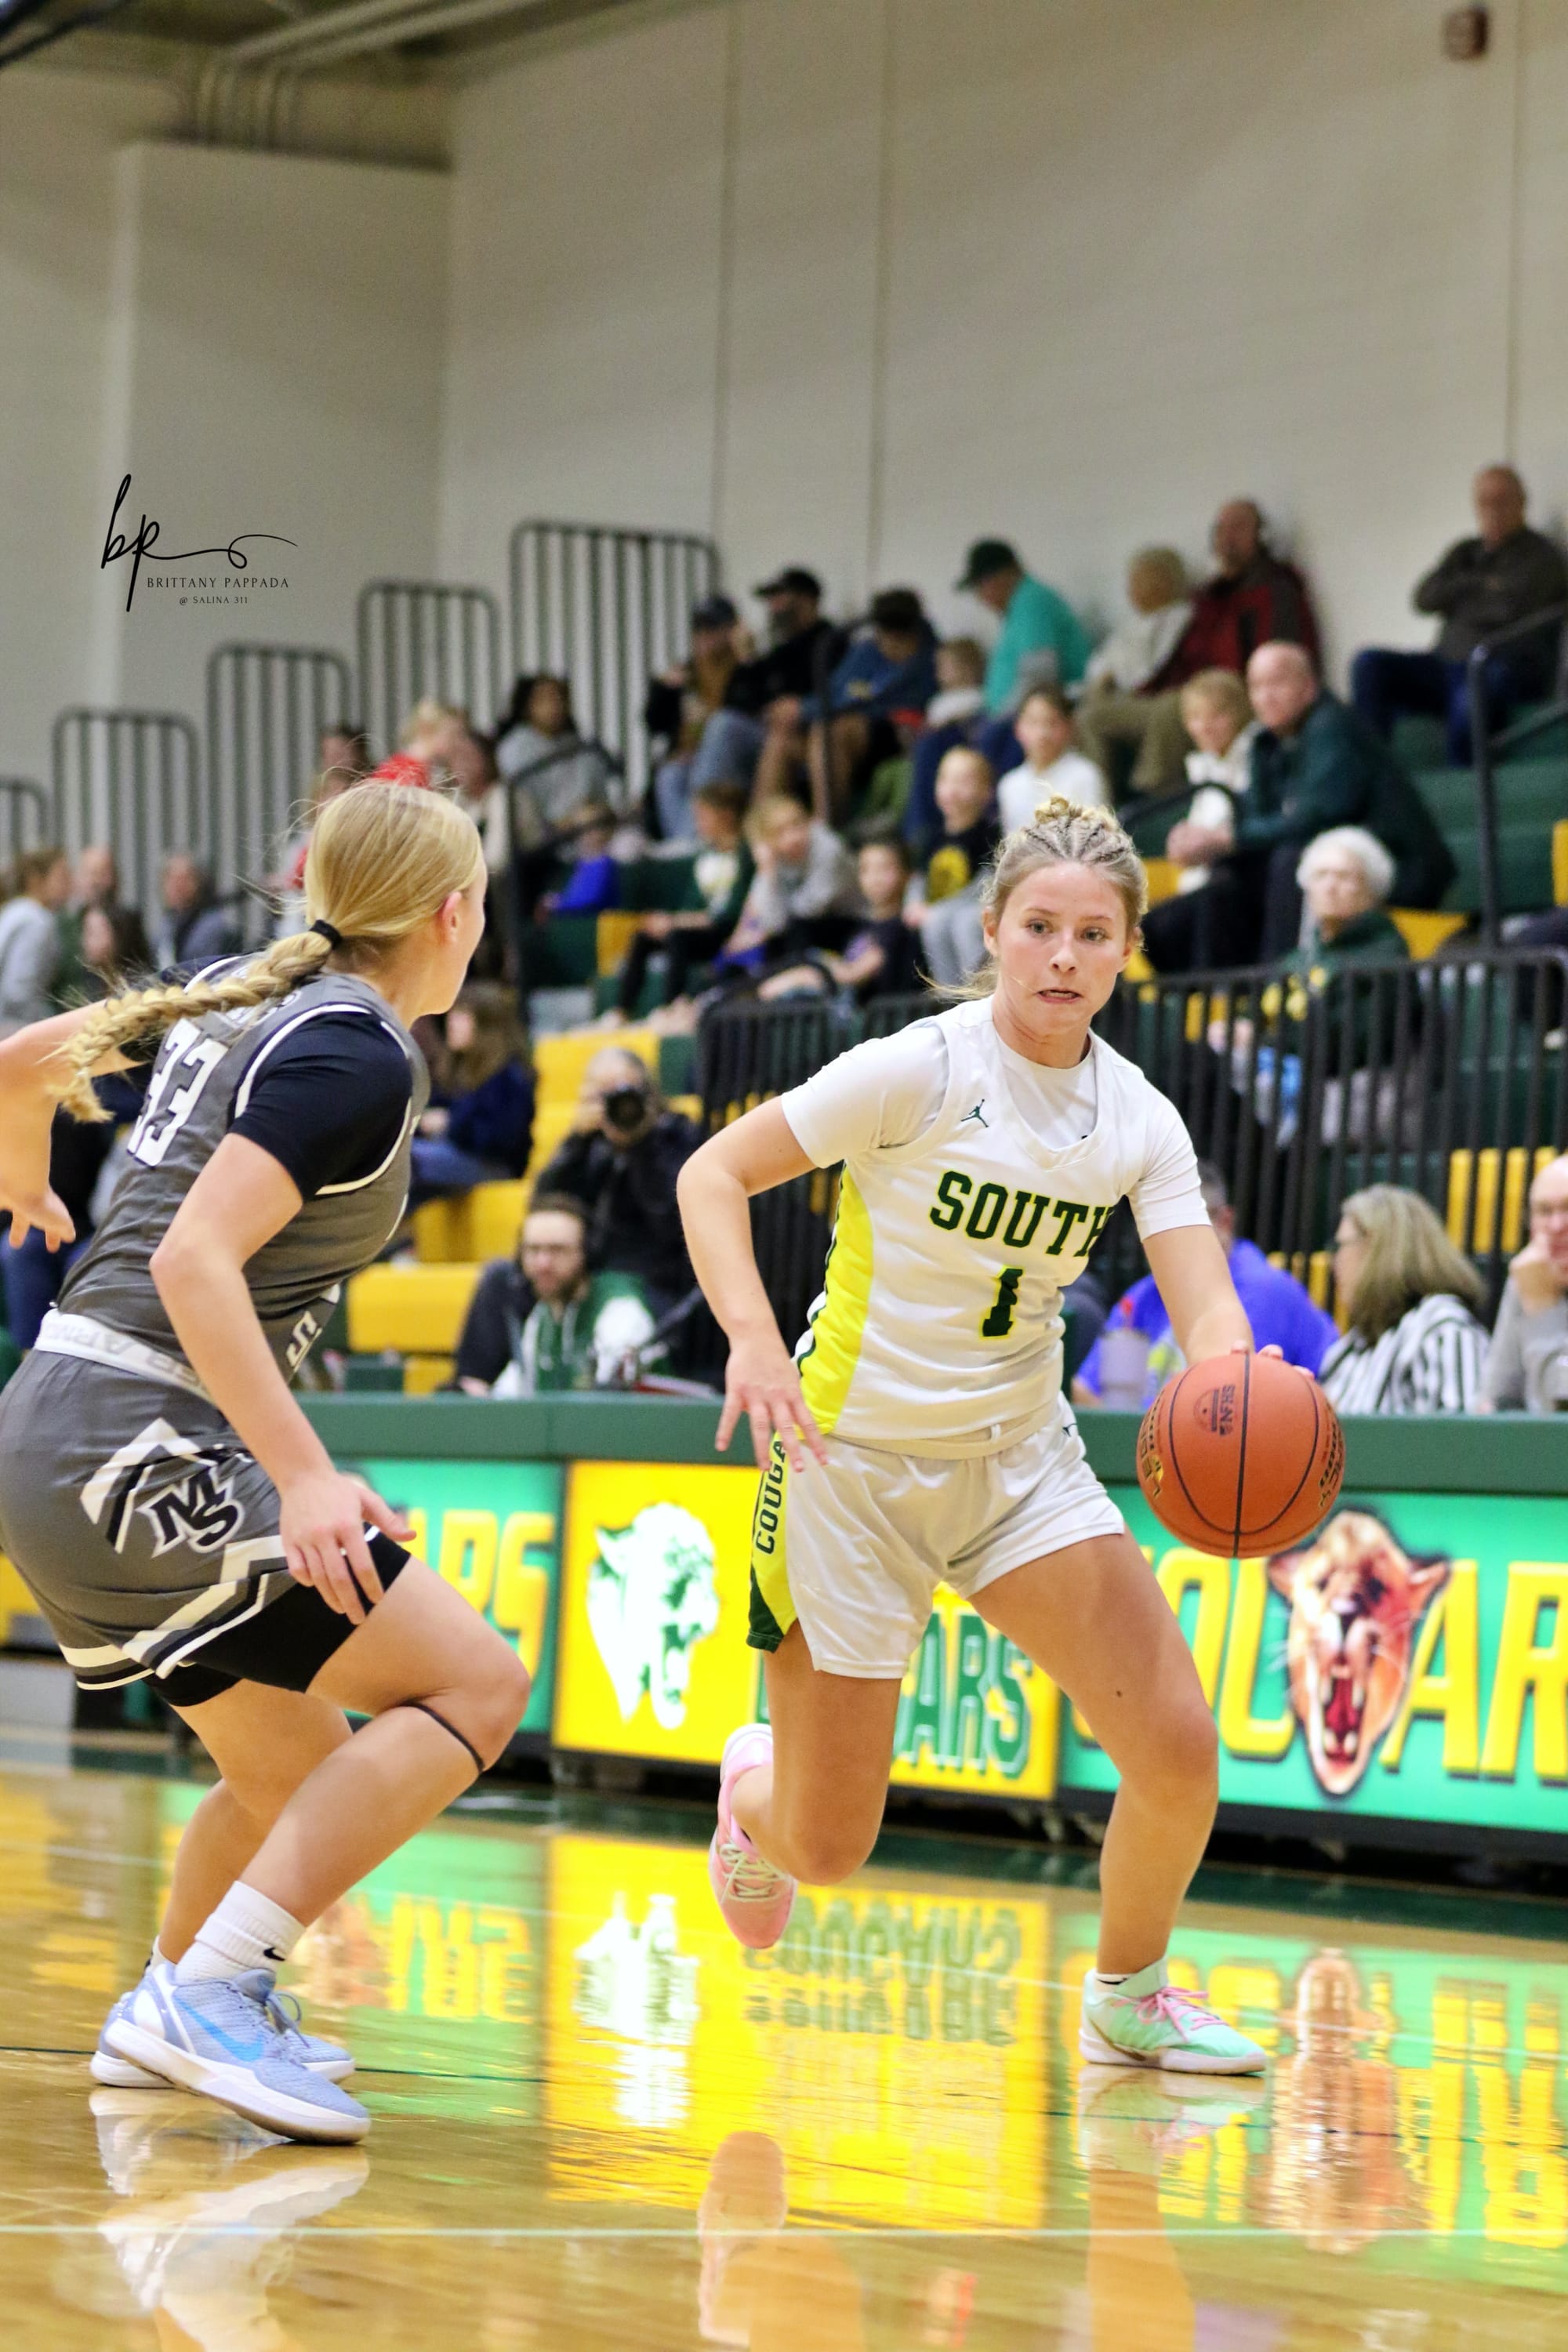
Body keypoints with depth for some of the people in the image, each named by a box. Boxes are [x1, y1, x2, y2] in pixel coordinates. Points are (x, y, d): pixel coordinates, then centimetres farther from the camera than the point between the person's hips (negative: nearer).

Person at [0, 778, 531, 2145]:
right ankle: (209, 1994, -18)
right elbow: (195, 1260, -22)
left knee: (298, 1774, 23)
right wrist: (303, 1475, -28)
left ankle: (167, 2012, 38)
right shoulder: (361, 1056, -12)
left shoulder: (245, 1003, 14)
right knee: (475, 1682, -12)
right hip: (139, 1447, -10)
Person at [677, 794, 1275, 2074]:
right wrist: (754, 1339, -30)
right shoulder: (922, 1068, -16)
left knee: (1179, 1748, -12)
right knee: (828, 1849, -1)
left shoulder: (1139, 1119, -3)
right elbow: (713, 1174, -14)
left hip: (1022, 1459, 4)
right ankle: (756, 1790, 38)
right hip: (853, 1453, -4)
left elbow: (1207, 1308, -13)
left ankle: (1128, 1996, 16)